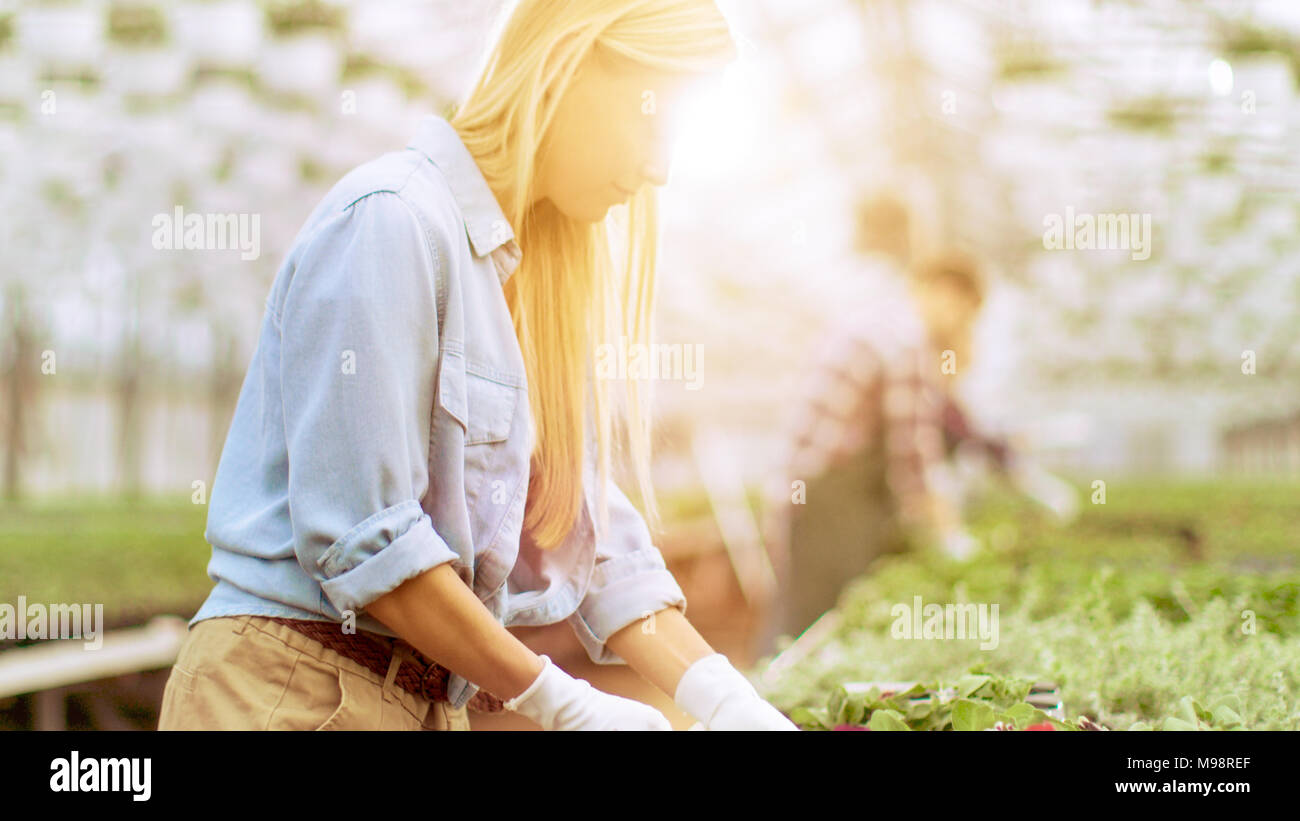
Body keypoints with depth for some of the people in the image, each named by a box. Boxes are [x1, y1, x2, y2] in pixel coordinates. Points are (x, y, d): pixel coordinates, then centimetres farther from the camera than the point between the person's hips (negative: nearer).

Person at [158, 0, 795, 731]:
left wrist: (727, 703, -3)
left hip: (430, 699, 8)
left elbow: (591, 536, 7)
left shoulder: (524, 272, 11)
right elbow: (359, 537, -20)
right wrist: (561, 703, -15)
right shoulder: (391, 219, -15)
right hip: (294, 691, -8)